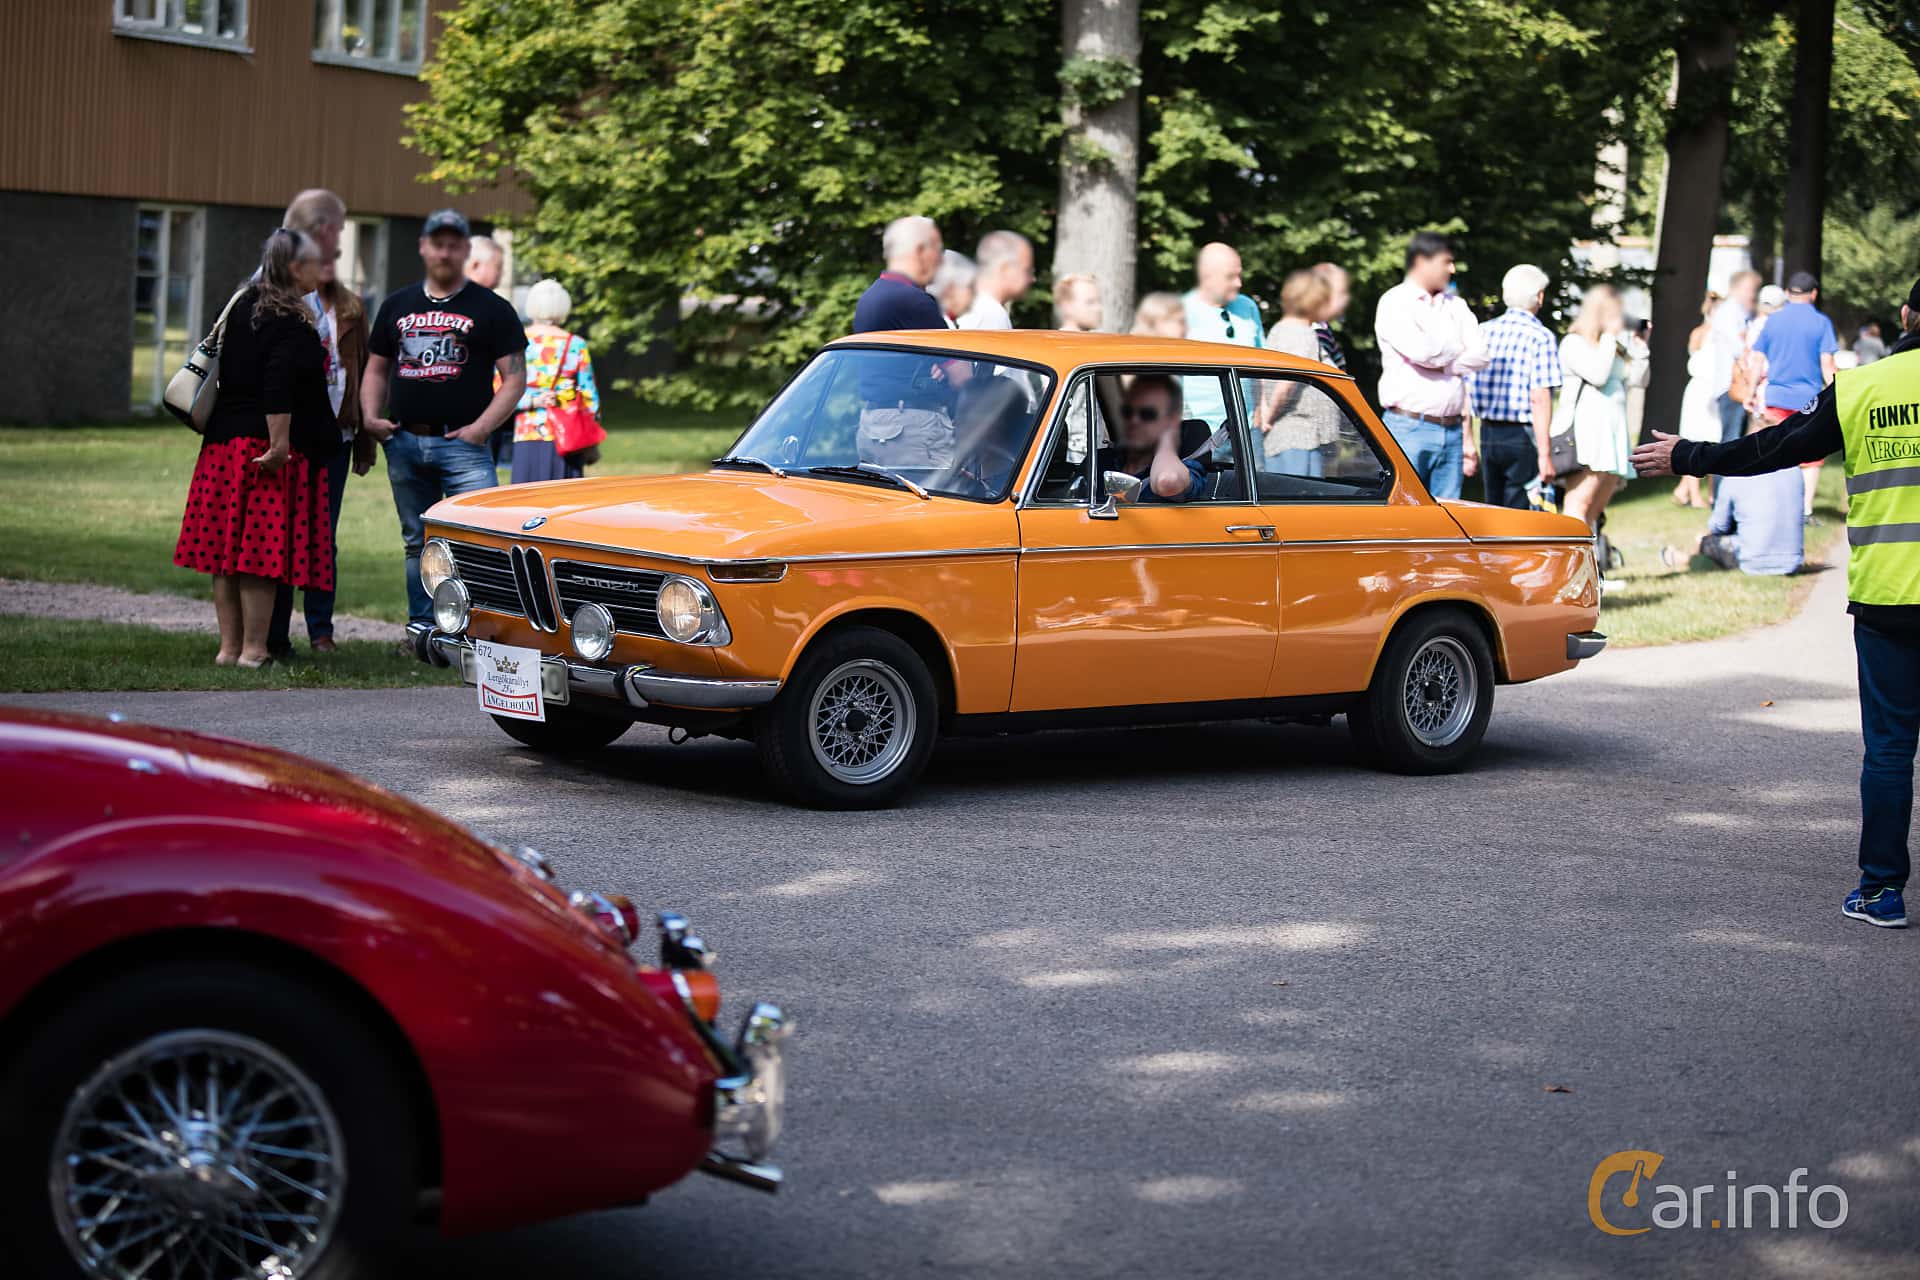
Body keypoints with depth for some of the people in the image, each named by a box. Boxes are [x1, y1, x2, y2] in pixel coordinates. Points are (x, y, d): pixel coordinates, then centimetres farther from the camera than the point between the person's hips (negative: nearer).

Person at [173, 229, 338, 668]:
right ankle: (253, 651, -5)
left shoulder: (242, 308, 15)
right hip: (271, 447, -9)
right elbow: (278, 387, -23)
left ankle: (229, 646, 14)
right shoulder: (290, 323, -12)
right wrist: (278, 443, -24)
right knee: (264, 550, -6)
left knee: (227, 547, 9)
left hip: (225, 443, 9)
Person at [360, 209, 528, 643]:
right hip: (403, 443, 4)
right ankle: (421, 627, 18)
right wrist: (371, 416, 4)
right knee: (418, 543, 11)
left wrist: (482, 427, -13)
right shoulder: (397, 306, 15)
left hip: (462, 444, -4)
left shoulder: (491, 309, 3)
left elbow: (515, 377, -1)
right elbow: (376, 368, 21)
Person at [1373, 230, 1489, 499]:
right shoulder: (1395, 303, -3)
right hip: (1409, 427, -6)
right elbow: (1421, 351, -18)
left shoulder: (1456, 305, 16)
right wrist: (1458, 350, 0)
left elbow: (1480, 356, 4)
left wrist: (1442, 365, -8)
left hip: (1451, 431, 6)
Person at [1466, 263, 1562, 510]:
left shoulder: (1483, 332, 7)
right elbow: (1539, 398, -15)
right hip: (1522, 437, -5)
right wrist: (1545, 453, -13)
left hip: (1487, 434, 5)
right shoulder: (1540, 337, -9)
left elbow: (1465, 391, 8)